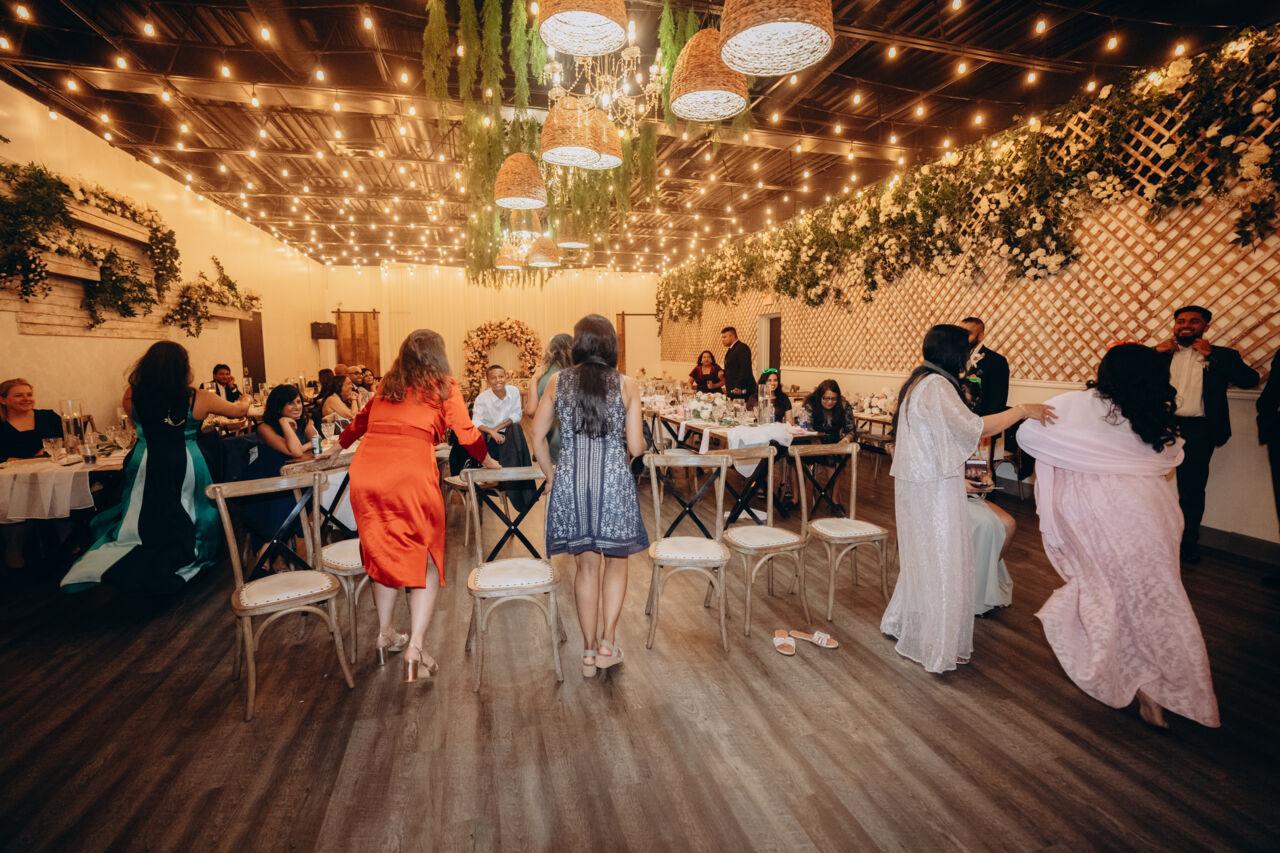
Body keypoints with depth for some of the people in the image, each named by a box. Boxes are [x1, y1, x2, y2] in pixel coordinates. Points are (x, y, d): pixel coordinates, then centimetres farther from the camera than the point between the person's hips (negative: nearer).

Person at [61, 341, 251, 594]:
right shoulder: (198, 399, -11)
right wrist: (245, 400, 29)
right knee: (183, 536, 7)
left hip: (144, 468, 3)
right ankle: (165, 563, -19)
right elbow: (239, 410, 7)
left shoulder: (132, 396, -6)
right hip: (184, 467, -3)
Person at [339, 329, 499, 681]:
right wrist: (487, 460, 26)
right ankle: (415, 648, 1)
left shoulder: (387, 386, 22)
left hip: (365, 474, 5)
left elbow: (361, 421, 36)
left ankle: (385, 634, 31)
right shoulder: (443, 387, 9)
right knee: (426, 560, 8)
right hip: (411, 477, -5)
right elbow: (466, 433, 8)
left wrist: (338, 446, 54)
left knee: (384, 552, 21)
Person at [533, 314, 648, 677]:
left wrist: (552, 476, 16)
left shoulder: (558, 382, 3)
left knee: (586, 565, 15)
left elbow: (537, 436, 5)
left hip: (570, 483, 2)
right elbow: (635, 447, -4)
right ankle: (608, 642, 16)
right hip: (614, 483, -2)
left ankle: (589, 650, 25)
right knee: (615, 562, 19)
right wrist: (641, 438, 18)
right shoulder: (626, 386, -2)